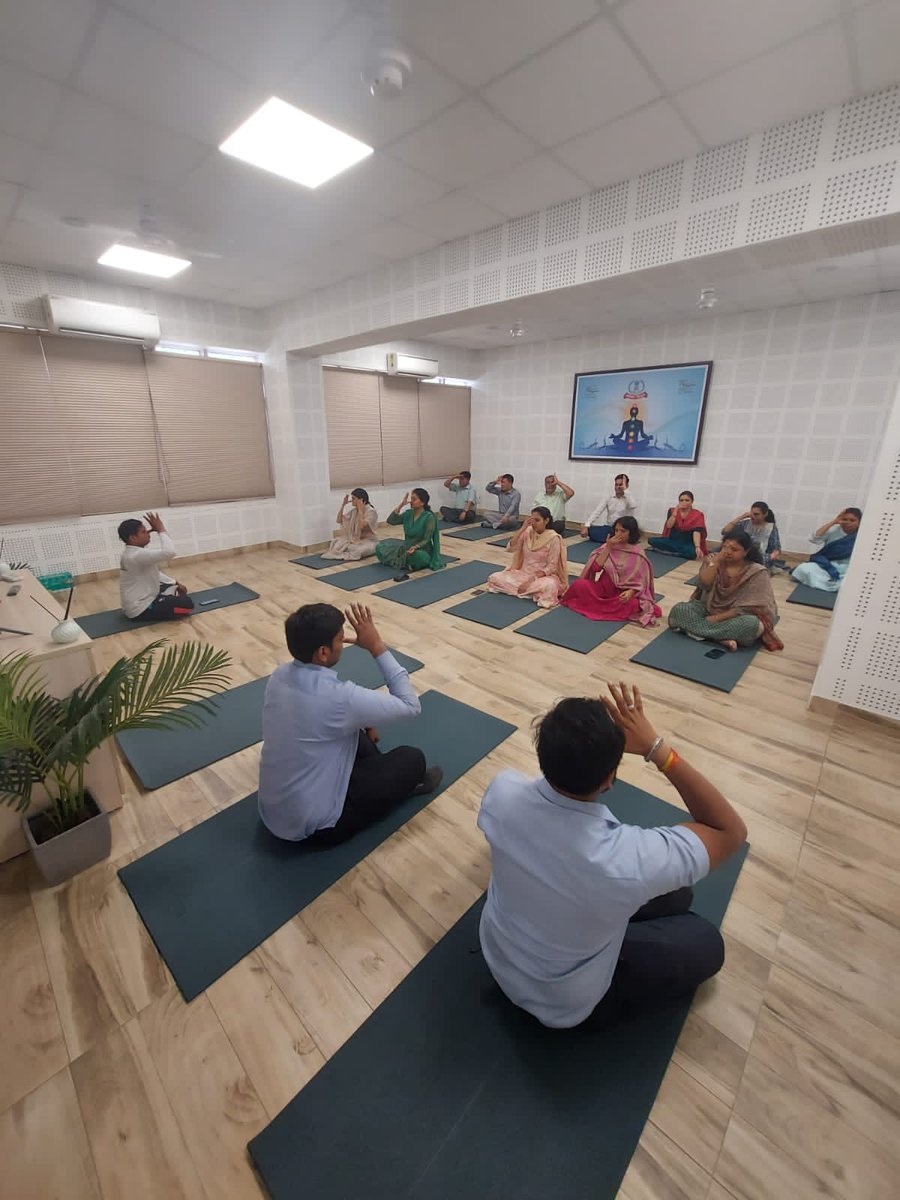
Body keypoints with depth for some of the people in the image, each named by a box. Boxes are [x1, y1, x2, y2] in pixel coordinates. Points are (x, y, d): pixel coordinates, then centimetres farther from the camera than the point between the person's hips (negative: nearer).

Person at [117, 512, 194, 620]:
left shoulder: (135, 552, 6)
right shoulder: (137, 555, -27)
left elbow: (154, 573, 16)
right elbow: (169, 552, -39)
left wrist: (176, 583, 10)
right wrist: (161, 530, -26)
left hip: (143, 600, 10)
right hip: (141, 609, -10)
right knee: (187, 604, -17)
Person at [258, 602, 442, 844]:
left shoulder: (279, 675, -8)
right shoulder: (339, 697, -32)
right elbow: (410, 705, -18)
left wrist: (363, 724, 11)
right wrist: (377, 647, -18)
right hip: (313, 824, -7)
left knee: (358, 733, 17)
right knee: (413, 759, 2)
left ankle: (393, 779, 31)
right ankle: (404, 783, 32)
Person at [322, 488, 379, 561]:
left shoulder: (371, 512, -14)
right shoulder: (354, 511, 7)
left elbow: (361, 526, -30)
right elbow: (338, 521, 5)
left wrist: (360, 509, -25)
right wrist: (343, 505, -1)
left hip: (368, 541, -5)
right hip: (354, 540, 5)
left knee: (359, 550, -37)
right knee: (338, 544, -19)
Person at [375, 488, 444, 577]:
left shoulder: (429, 517, -15)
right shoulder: (408, 514, 2)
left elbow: (426, 540, -19)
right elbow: (390, 521, -7)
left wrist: (415, 547, -38)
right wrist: (401, 505, -12)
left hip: (422, 552, -6)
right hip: (407, 547, 6)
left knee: (415, 555, -42)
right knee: (380, 547, -3)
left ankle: (405, 566, -9)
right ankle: (406, 564, -7)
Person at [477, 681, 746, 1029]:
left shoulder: (502, 791, -28)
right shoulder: (630, 858, -41)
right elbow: (732, 832, -23)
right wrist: (656, 747, -30)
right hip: (564, 1005, -4)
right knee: (707, 943, 15)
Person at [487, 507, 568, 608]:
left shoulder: (553, 538, -14)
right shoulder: (528, 532, -2)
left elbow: (551, 567, -15)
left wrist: (531, 580, -23)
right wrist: (523, 528, -21)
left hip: (544, 575, -5)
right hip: (524, 572, 5)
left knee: (549, 586, -40)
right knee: (494, 578, -12)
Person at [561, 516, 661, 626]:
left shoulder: (637, 553, -6)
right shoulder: (609, 546, 0)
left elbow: (640, 580, -7)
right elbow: (596, 568, -11)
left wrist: (630, 592, -27)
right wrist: (608, 547, -15)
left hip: (621, 592, -2)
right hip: (603, 587, 2)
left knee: (631, 604, -36)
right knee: (578, 585, -24)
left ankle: (595, 606, -14)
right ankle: (609, 605, -12)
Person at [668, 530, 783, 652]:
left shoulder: (757, 572, -10)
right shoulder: (713, 560, -1)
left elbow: (747, 607, -16)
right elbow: (704, 584, -15)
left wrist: (718, 618, -20)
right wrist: (716, 562, -22)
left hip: (736, 616, -3)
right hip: (708, 609, 3)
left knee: (751, 624, -37)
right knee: (678, 609, -24)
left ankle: (700, 630, -27)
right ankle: (723, 639, -31)